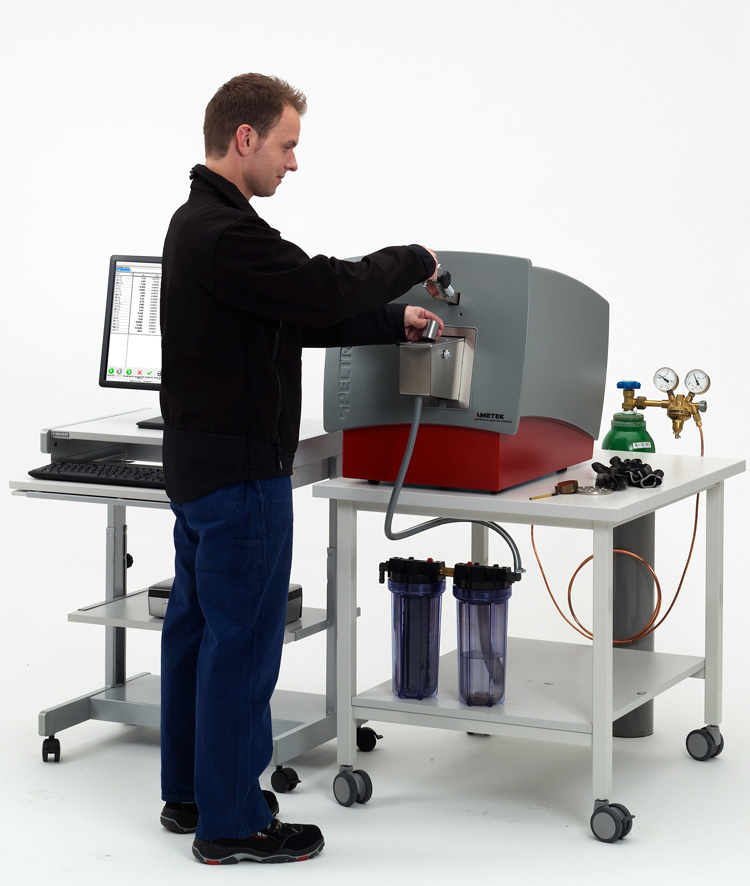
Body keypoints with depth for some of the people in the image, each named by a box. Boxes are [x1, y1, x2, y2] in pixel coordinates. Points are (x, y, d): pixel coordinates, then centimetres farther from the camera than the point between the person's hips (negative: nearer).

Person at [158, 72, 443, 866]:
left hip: (201, 465, 11)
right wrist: (413, 262, -6)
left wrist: (394, 322, 11)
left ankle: (191, 792, 25)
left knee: (196, 629, 15)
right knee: (243, 640, -4)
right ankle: (231, 823, 2)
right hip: (239, 472, -11)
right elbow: (326, 289, -22)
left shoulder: (201, 223, 14)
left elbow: (298, 317, 17)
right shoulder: (224, 233, -21)